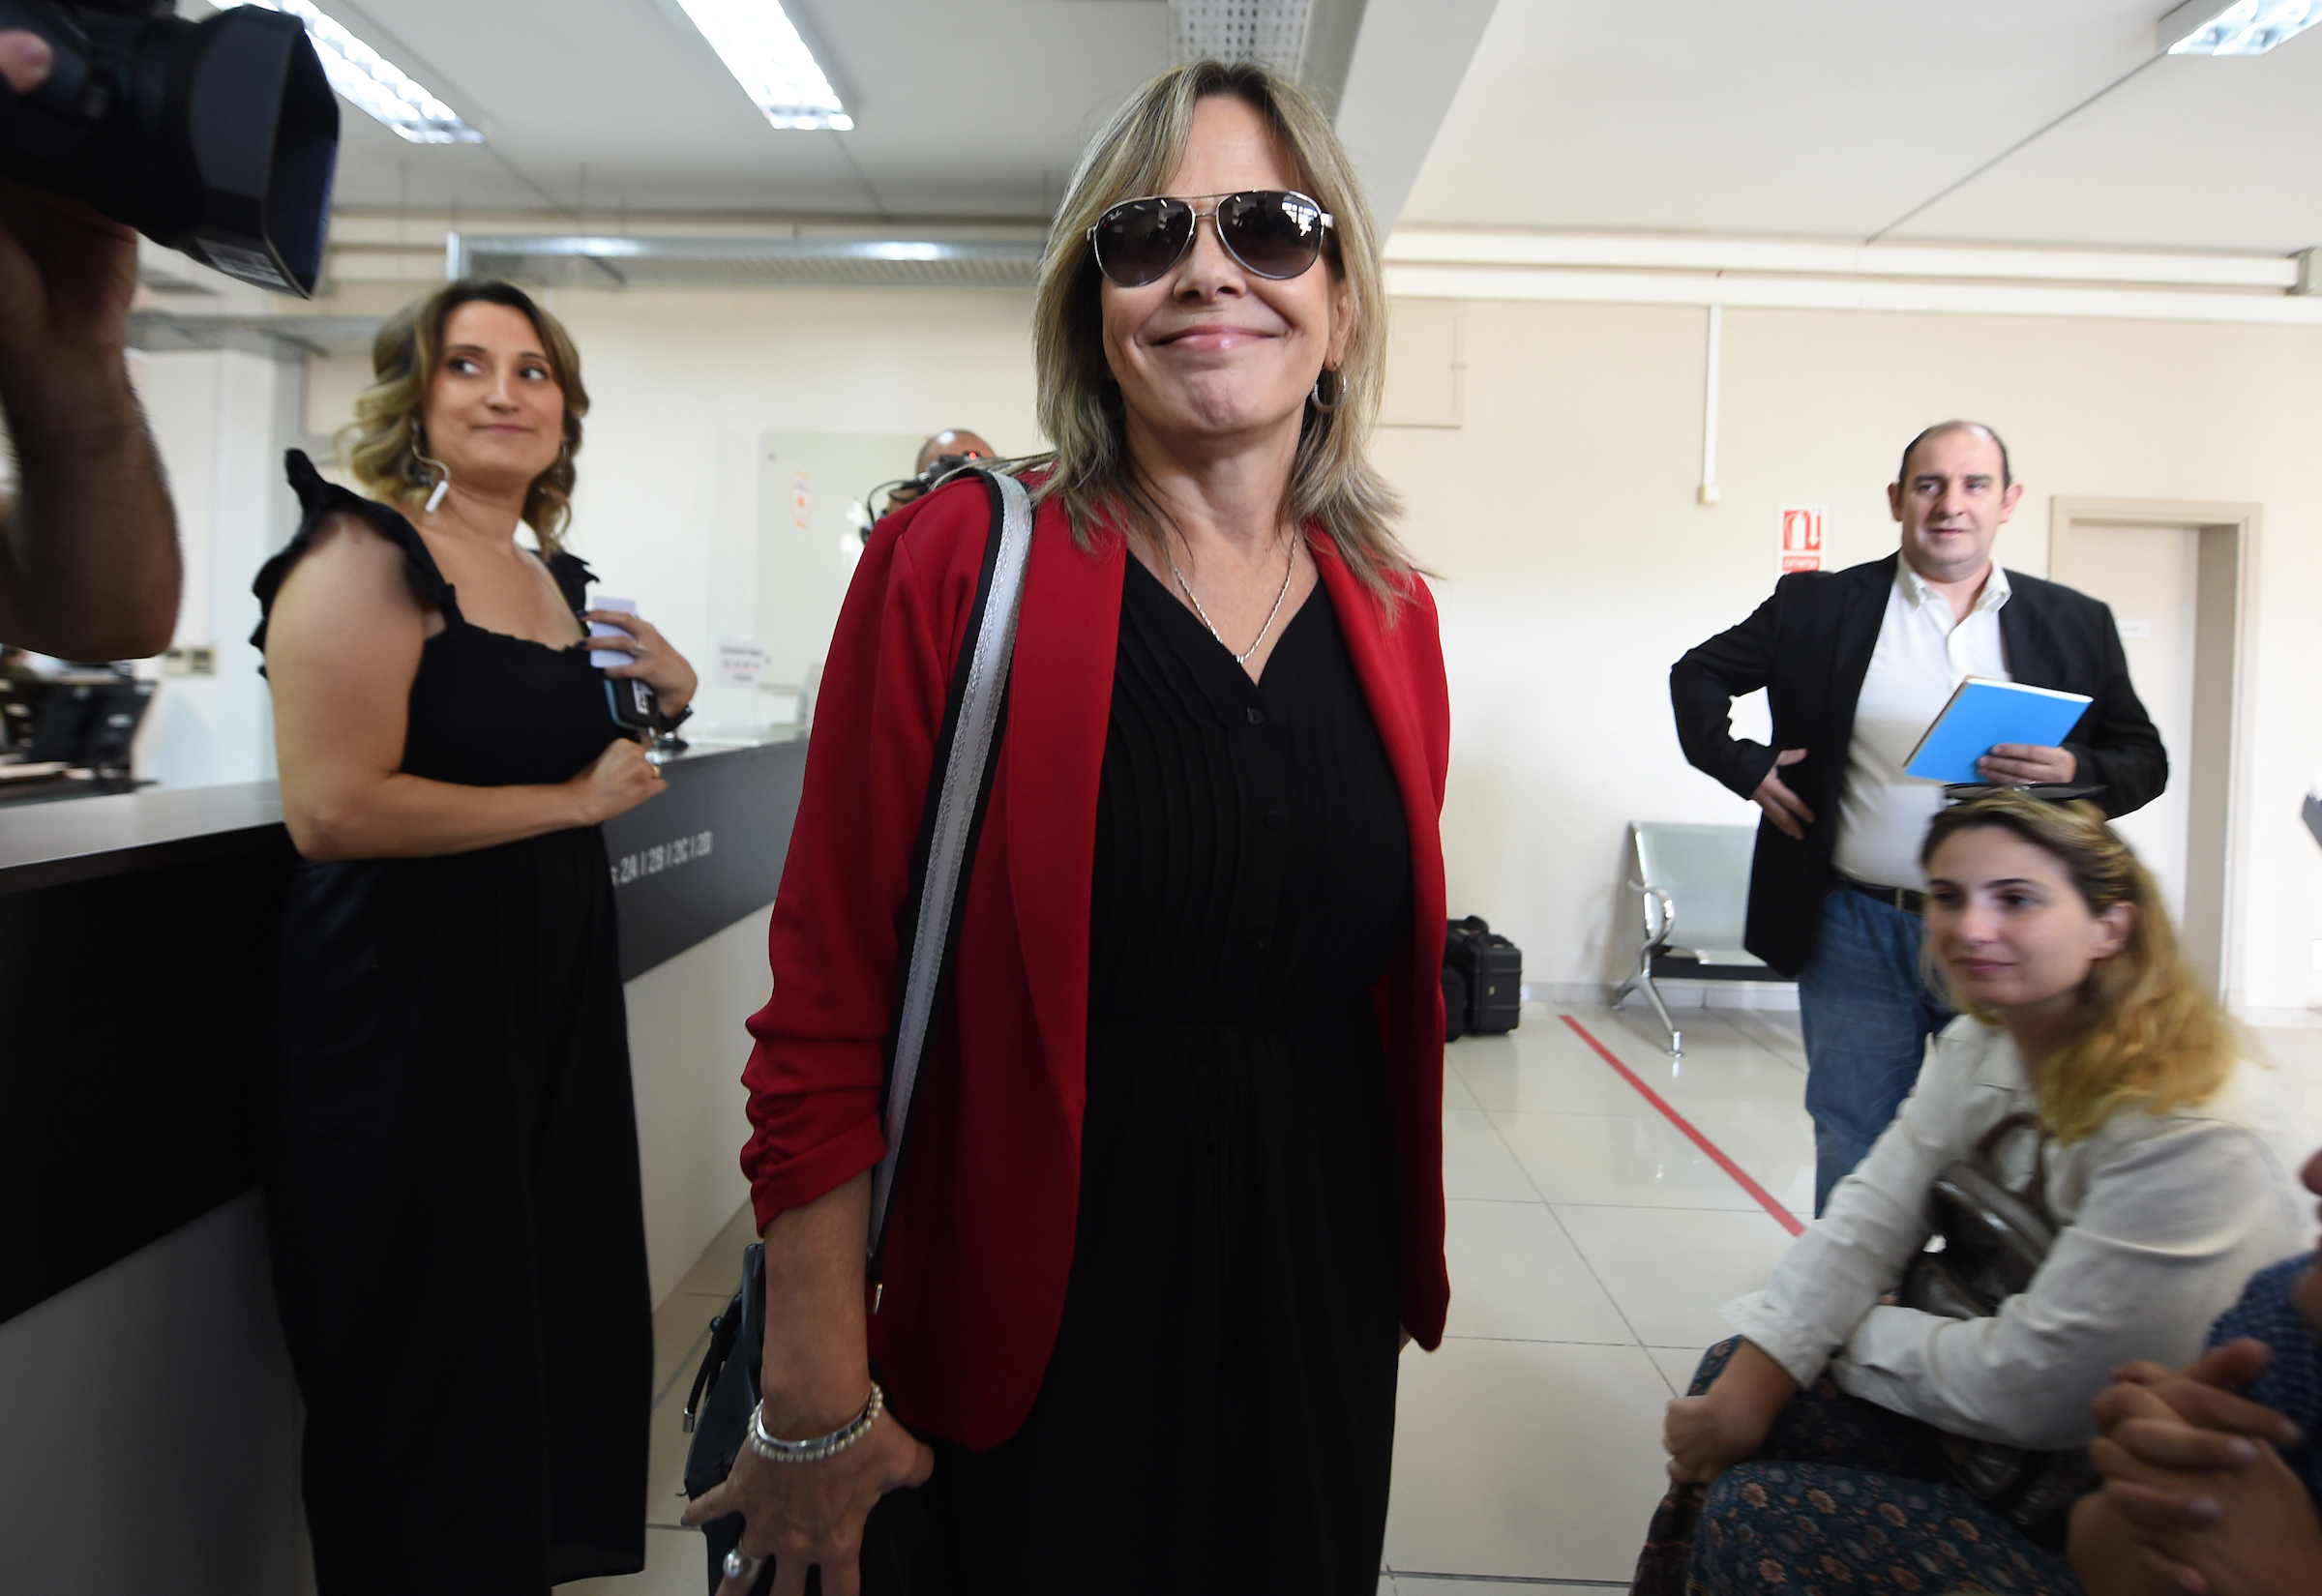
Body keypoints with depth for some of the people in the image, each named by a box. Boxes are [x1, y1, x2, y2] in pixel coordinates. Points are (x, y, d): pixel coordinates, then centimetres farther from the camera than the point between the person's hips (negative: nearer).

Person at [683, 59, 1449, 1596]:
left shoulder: (1391, 612, 1)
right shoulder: (960, 566, -13)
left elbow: (1401, 981, 10)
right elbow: (828, 1013, -13)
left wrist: (1400, 1267, 13)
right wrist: (816, 1408, -11)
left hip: (1317, 1301, 5)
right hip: (1038, 1310, -4)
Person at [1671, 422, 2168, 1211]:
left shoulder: (2075, 626, 6)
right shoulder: (1818, 606, 2)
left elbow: (2144, 758, 8)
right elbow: (1698, 673, 11)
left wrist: (2076, 771, -14)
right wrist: (1740, 762, -3)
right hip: (1856, 931, 0)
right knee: (1852, 1148, 10)